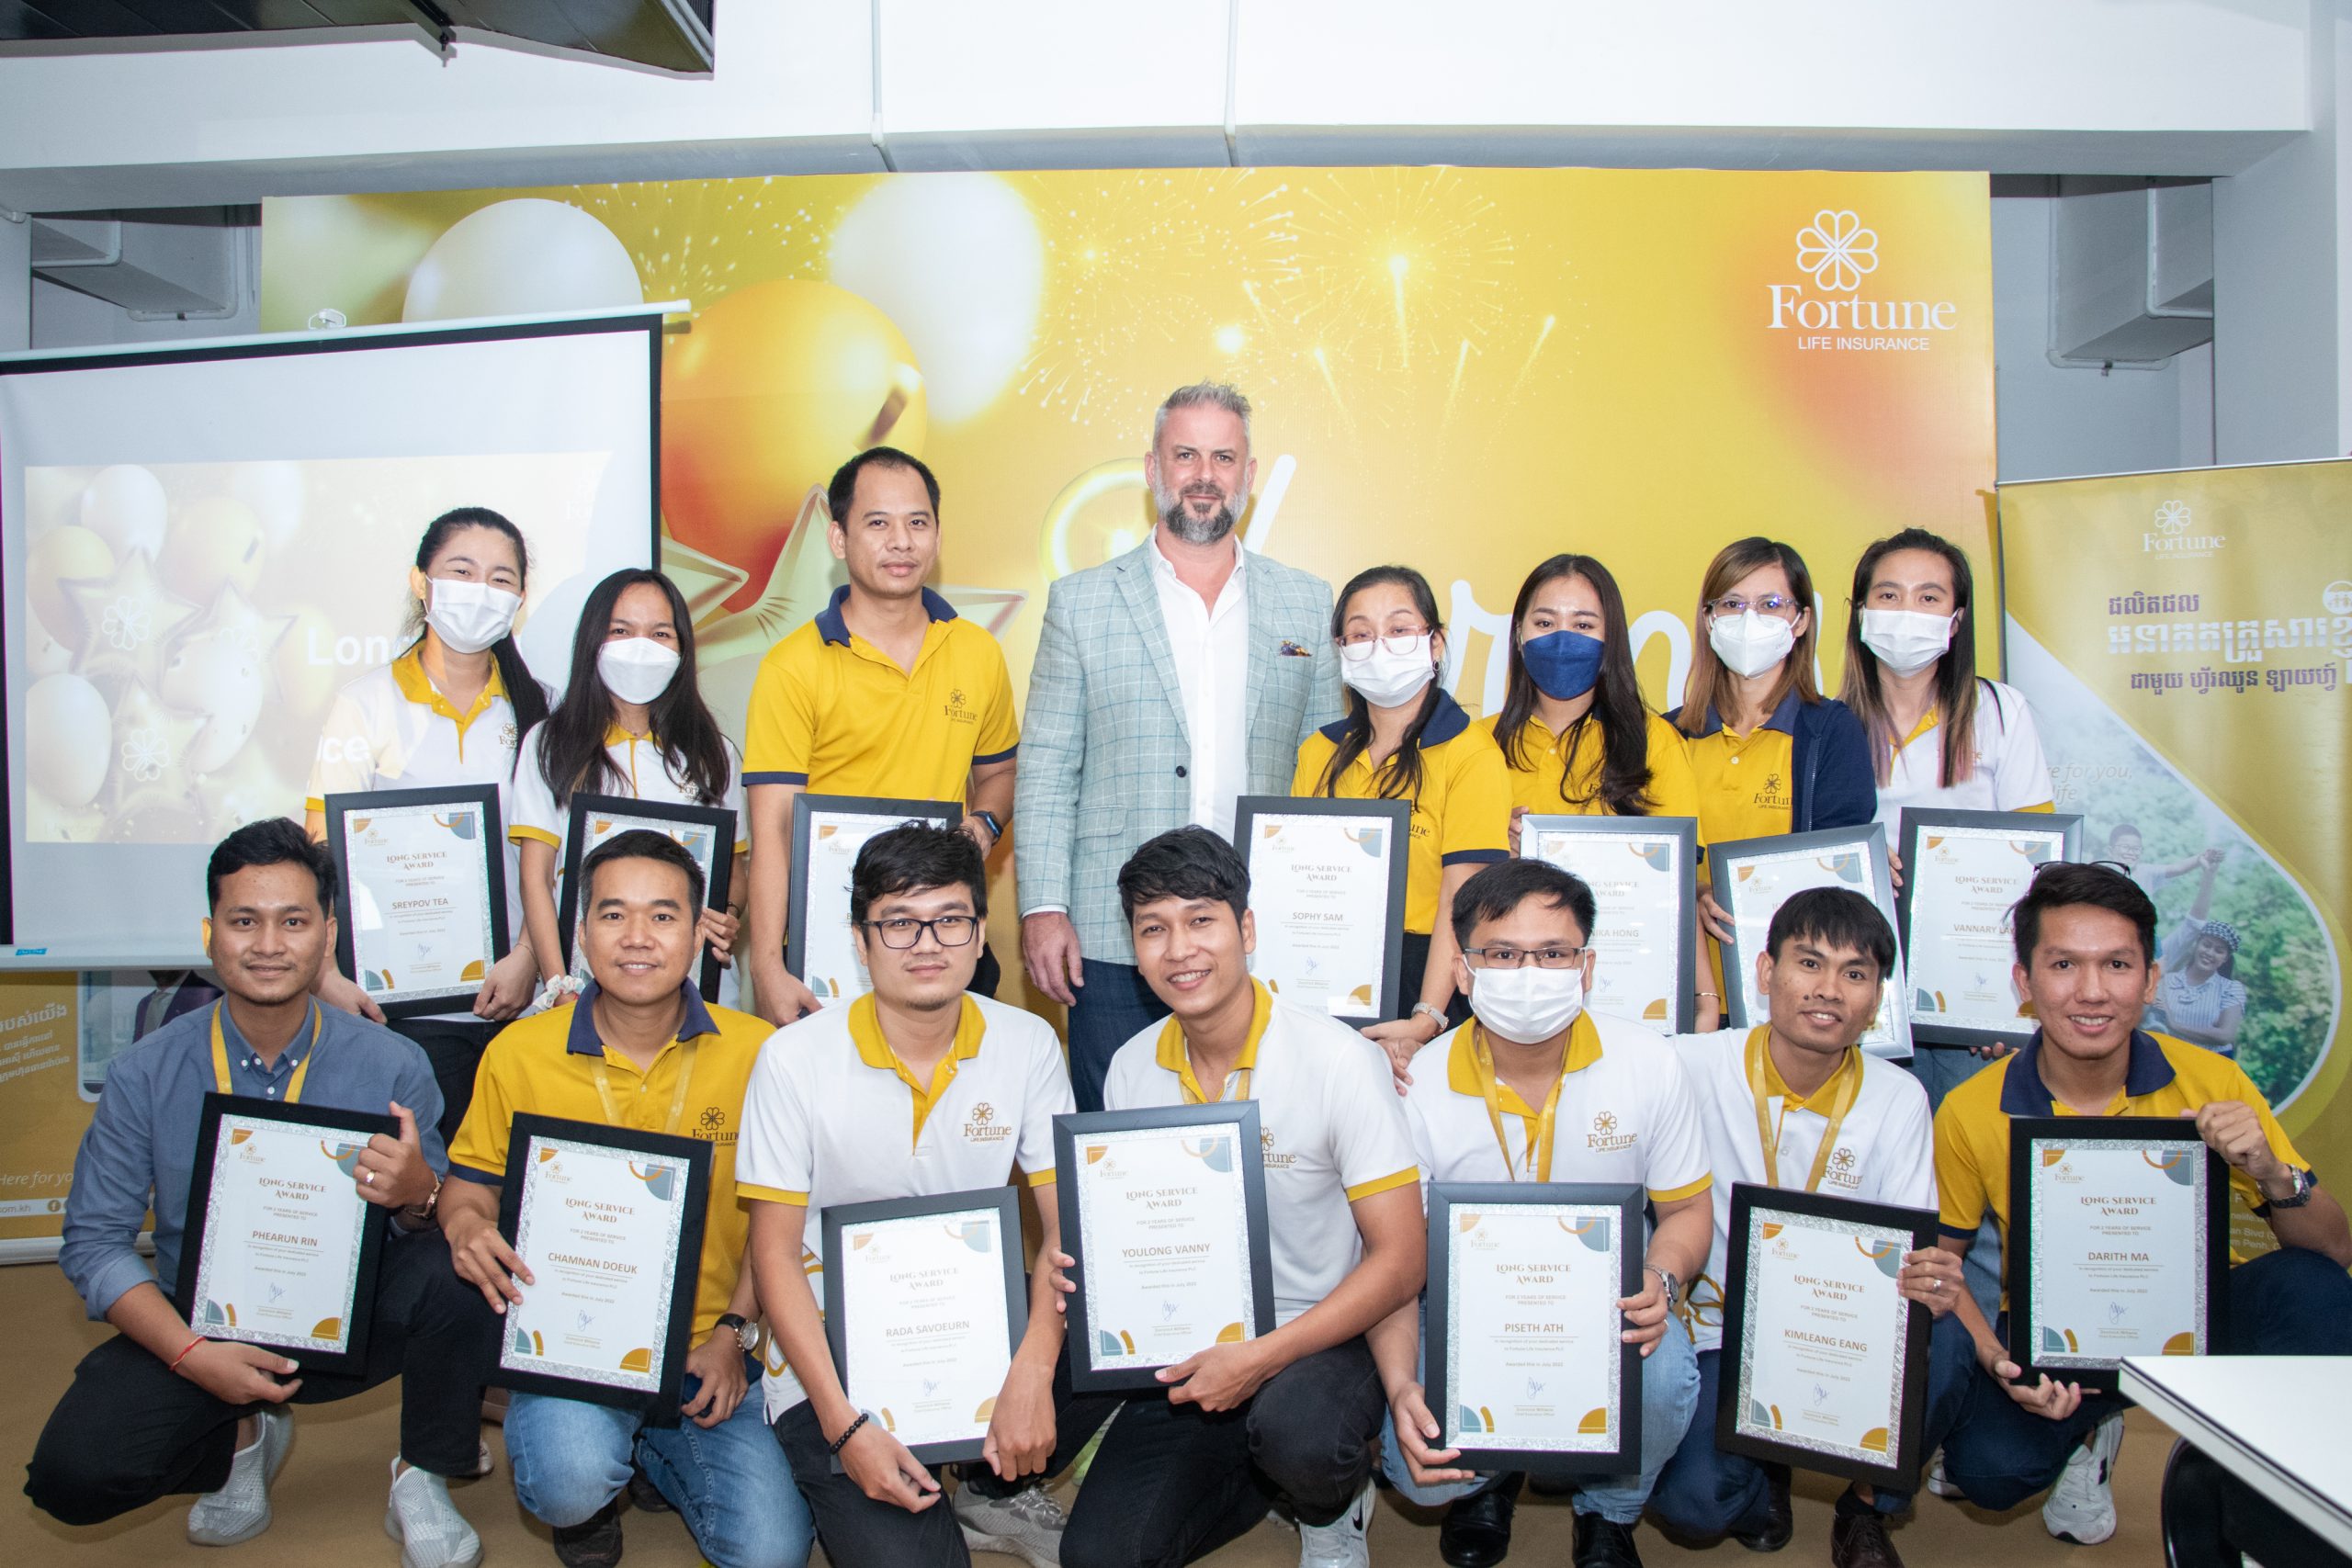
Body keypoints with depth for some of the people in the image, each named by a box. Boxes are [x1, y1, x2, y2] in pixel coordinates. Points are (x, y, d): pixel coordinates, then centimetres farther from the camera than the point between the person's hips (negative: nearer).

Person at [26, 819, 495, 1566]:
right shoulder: (146, 1073, -8)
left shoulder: (390, 1065, -12)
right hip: (201, 1325, 2)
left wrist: (418, 1193, -34)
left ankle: (424, 1477, -3)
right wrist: (192, 1354, -19)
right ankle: (243, 1436, 14)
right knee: (70, 1471, -21)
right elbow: (94, 1239, -5)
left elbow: (451, 1222, -8)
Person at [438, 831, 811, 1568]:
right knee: (571, 1479, -31)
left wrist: (732, 1332, -5)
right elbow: (470, 1182, 9)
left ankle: (651, 1450, 22)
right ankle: (592, 1497, 11)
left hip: (704, 1350, 1)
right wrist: (467, 1226, -14)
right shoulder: (519, 1052, -3)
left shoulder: (754, 1051, -5)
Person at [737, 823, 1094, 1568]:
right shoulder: (795, 1059, -9)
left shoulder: (1027, 1043, -3)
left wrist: (1032, 1372, -20)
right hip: (835, 1360, -3)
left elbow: (1067, 1225, -3)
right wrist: (842, 1424, -17)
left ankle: (994, 1492, 5)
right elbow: (775, 1250, -7)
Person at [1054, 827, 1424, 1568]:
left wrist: (1262, 1358, -25)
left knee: (1293, 1429, -36)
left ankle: (1334, 1505, 3)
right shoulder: (1131, 1068, -1)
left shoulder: (1338, 1060, -17)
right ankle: (1278, 1463, 18)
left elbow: (1399, 1259, -16)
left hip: (1321, 1338, -4)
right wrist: (1086, 1262, -11)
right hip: (1193, 1346, 5)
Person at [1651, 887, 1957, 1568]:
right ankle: (1761, 1485, 16)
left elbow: (1912, 1254, -4)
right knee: (1691, 1494, -26)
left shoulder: (1900, 1099, -4)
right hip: (1722, 1340, -2)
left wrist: (1931, 1287, -27)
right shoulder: (1693, 1068, -13)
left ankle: (1867, 1510, 3)